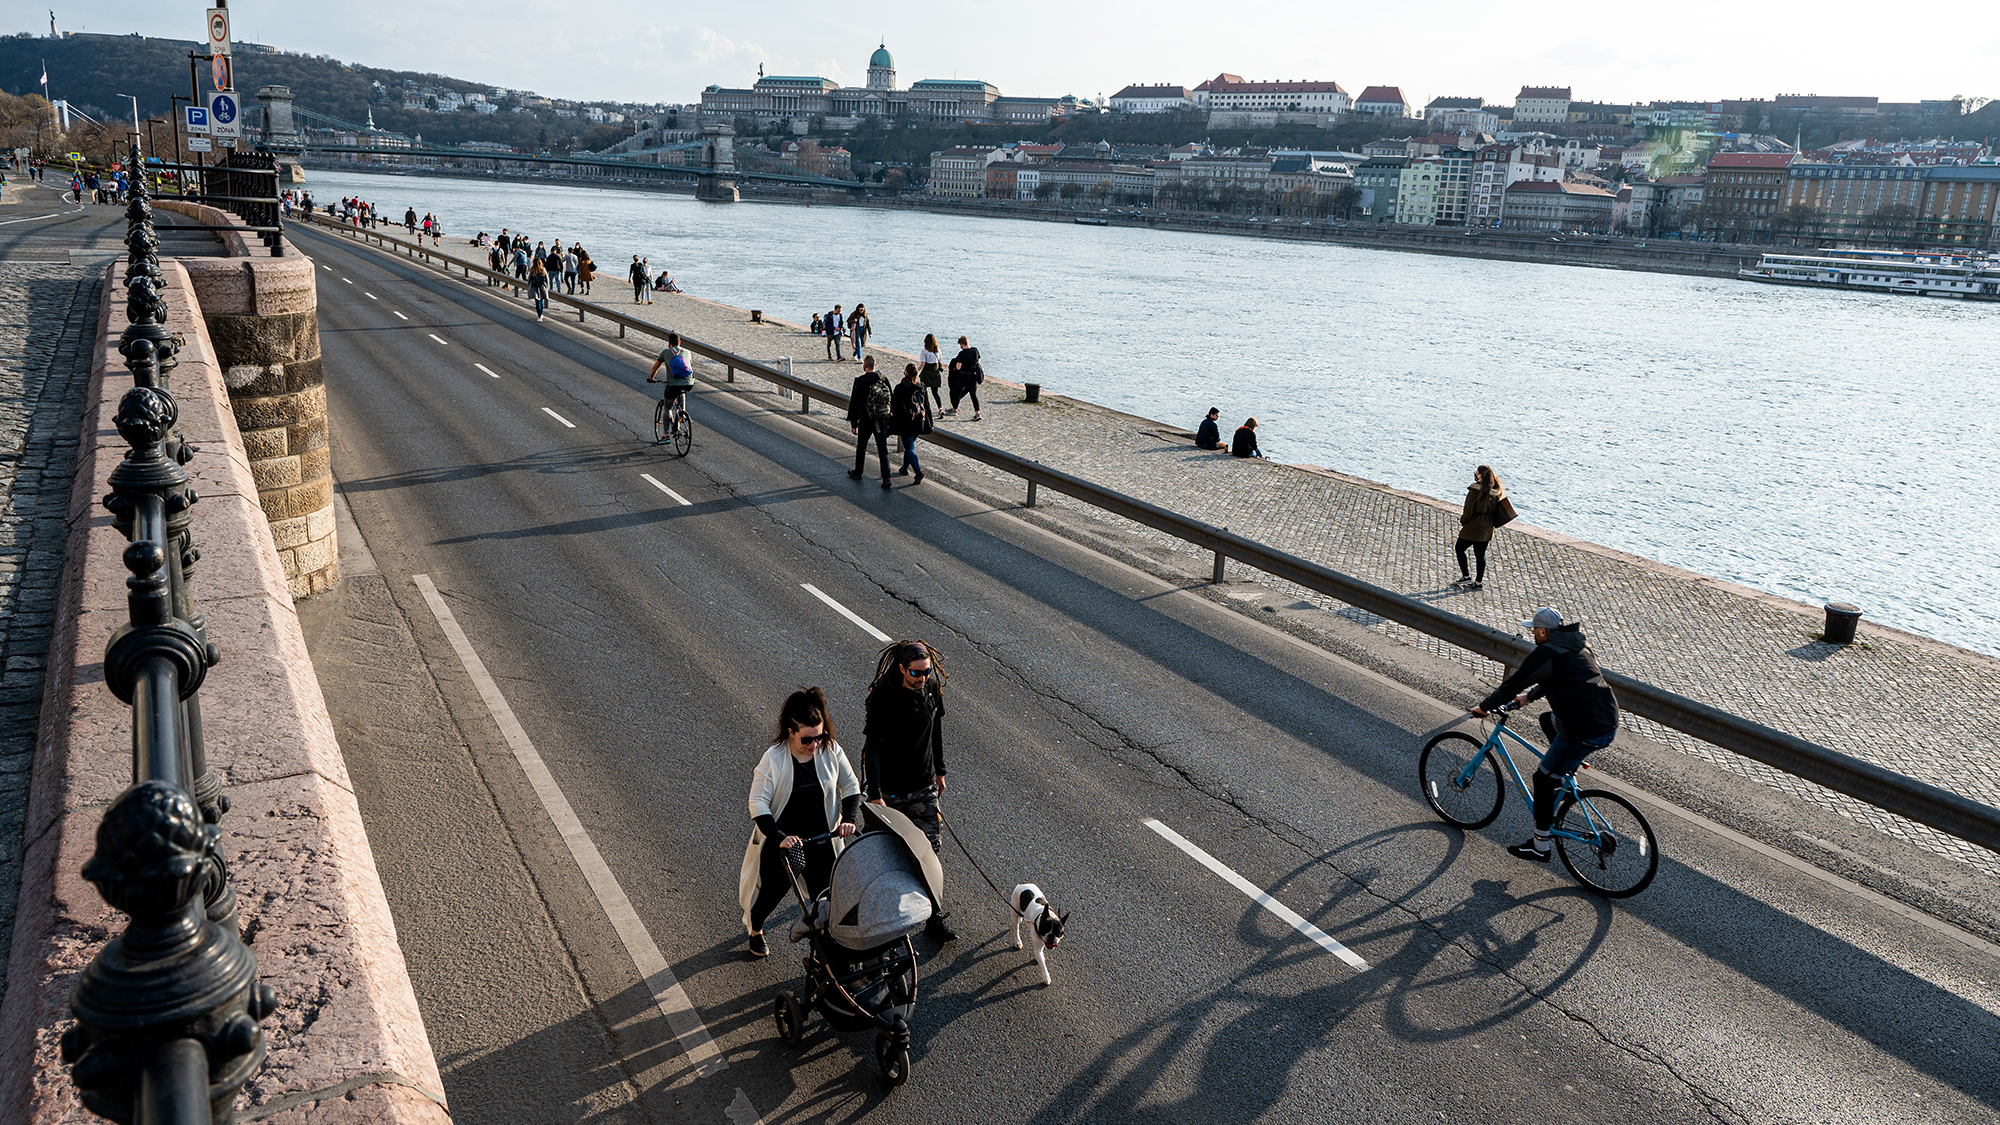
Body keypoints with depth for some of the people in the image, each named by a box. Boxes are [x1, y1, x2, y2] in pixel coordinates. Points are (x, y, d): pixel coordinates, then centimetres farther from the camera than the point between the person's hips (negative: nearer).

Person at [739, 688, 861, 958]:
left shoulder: (831, 751, -10)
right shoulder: (774, 758, -19)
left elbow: (850, 786, 3)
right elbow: (758, 804, -19)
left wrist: (848, 819, -12)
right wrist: (780, 837, -30)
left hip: (822, 841, 2)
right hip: (782, 842, -2)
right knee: (772, 890, 18)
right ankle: (755, 930, 50)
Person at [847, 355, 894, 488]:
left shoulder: (860, 381, -12)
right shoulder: (884, 380, 0)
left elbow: (855, 403, -10)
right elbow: (892, 400, 6)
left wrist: (853, 423, -3)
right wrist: (891, 417, 15)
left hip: (866, 421, -3)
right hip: (883, 421, 3)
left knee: (861, 447, 18)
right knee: (883, 450, 2)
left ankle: (857, 472, 34)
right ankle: (886, 478, -7)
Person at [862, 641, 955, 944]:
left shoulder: (932, 690, -6)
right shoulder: (882, 699, -21)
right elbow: (873, 746, -21)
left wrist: (939, 770, 18)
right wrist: (875, 794, -26)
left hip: (924, 787, 4)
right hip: (890, 791, -4)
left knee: (931, 851, 2)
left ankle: (933, 917, 12)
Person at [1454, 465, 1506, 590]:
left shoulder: (1475, 491, -20)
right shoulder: (1495, 492, -1)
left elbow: (1468, 512, -17)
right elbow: (1496, 511, 7)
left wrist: (1462, 521, 0)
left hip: (1473, 527, -6)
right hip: (1487, 528, 6)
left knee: (1459, 548, 14)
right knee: (1480, 554, 13)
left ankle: (1466, 576, 14)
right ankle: (1479, 582, 18)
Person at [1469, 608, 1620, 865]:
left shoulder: (1546, 653, -11)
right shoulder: (1577, 644, 16)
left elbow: (1513, 684, -6)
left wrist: (1484, 707, 8)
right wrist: (1529, 697, 43)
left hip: (1586, 734, -9)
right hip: (1610, 725, 9)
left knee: (1544, 778, 7)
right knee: (1548, 719, 32)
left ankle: (1540, 848, 15)